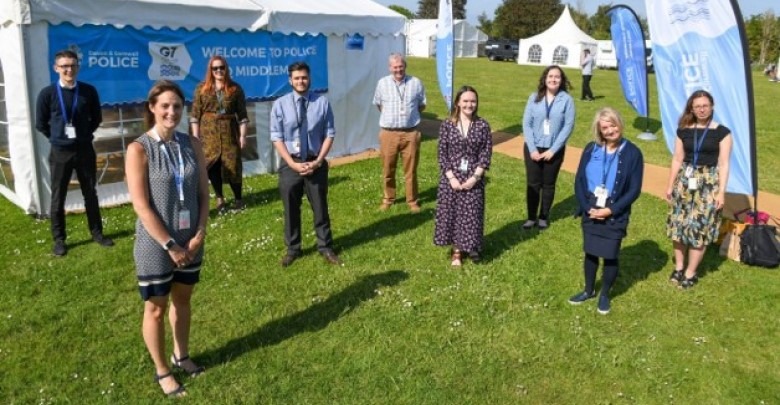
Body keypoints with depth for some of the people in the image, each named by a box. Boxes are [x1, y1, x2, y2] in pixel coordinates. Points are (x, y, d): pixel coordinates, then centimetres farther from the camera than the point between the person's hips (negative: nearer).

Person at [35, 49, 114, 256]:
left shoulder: (89, 91, -5)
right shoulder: (47, 93, -8)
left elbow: (97, 118, 9)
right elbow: (41, 124, 2)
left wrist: (84, 135, 7)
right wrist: (57, 137, 7)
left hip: (85, 150, 1)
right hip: (60, 152, -1)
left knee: (90, 194, 12)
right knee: (58, 198, 7)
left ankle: (97, 233, 25)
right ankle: (59, 239, 18)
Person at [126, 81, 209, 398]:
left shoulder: (192, 145, -1)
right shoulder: (138, 149, -15)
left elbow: (203, 193, 2)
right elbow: (141, 206, -17)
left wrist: (199, 235, -8)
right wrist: (170, 245, -16)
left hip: (190, 241, 5)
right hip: (156, 245, -4)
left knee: (183, 300, 21)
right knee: (156, 308, 11)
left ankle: (181, 356, 42)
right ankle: (161, 371, 30)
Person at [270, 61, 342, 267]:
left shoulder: (322, 102, -6)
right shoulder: (280, 104, -6)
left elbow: (329, 134, -3)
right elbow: (277, 138, -5)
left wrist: (318, 161, -12)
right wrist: (293, 163, -13)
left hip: (316, 163, 0)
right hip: (290, 163, 0)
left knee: (320, 207, 12)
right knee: (291, 209, 12)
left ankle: (325, 247, 29)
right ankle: (292, 249, 30)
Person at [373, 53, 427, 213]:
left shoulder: (416, 83, 1)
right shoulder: (382, 83, 1)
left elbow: (422, 105, 14)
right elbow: (378, 104, 16)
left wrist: (410, 115, 9)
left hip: (410, 133, 0)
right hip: (388, 133, 1)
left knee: (411, 170, 7)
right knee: (388, 169, 10)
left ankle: (413, 201, 20)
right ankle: (388, 199, 26)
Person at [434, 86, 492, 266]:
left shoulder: (483, 126, -2)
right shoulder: (447, 125, -3)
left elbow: (486, 154, -4)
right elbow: (442, 154, -4)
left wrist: (475, 177, -12)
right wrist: (451, 177, -11)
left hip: (474, 179, 0)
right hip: (451, 178, 1)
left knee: (471, 214, 4)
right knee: (451, 213, 6)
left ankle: (471, 247, 26)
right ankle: (456, 251, 21)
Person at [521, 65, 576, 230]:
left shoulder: (566, 100, -7)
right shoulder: (534, 97, -3)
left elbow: (568, 126, -8)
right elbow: (526, 124, -3)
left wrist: (553, 150, -12)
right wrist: (532, 148, -10)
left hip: (554, 150, -1)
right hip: (533, 148, 1)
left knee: (548, 184, 11)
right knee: (532, 184, 5)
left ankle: (544, 217, 26)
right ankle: (531, 217, 19)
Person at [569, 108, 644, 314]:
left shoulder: (632, 153, -10)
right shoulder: (591, 149, -1)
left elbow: (634, 190, -10)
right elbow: (579, 181, 1)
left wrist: (611, 210, -16)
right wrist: (587, 207, -11)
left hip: (615, 215, -3)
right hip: (590, 211, 3)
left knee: (610, 256, 5)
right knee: (590, 252, 13)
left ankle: (605, 295, 27)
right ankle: (589, 290, 34)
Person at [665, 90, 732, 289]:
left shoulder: (722, 132, -4)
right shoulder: (683, 131, 4)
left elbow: (723, 164, -6)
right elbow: (677, 159, 8)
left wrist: (721, 191, -10)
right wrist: (670, 185, 7)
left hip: (709, 183, -3)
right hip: (685, 181, 3)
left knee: (699, 228, -1)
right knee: (678, 225, 5)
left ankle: (690, 273, 11)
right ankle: (678, 267, 22)